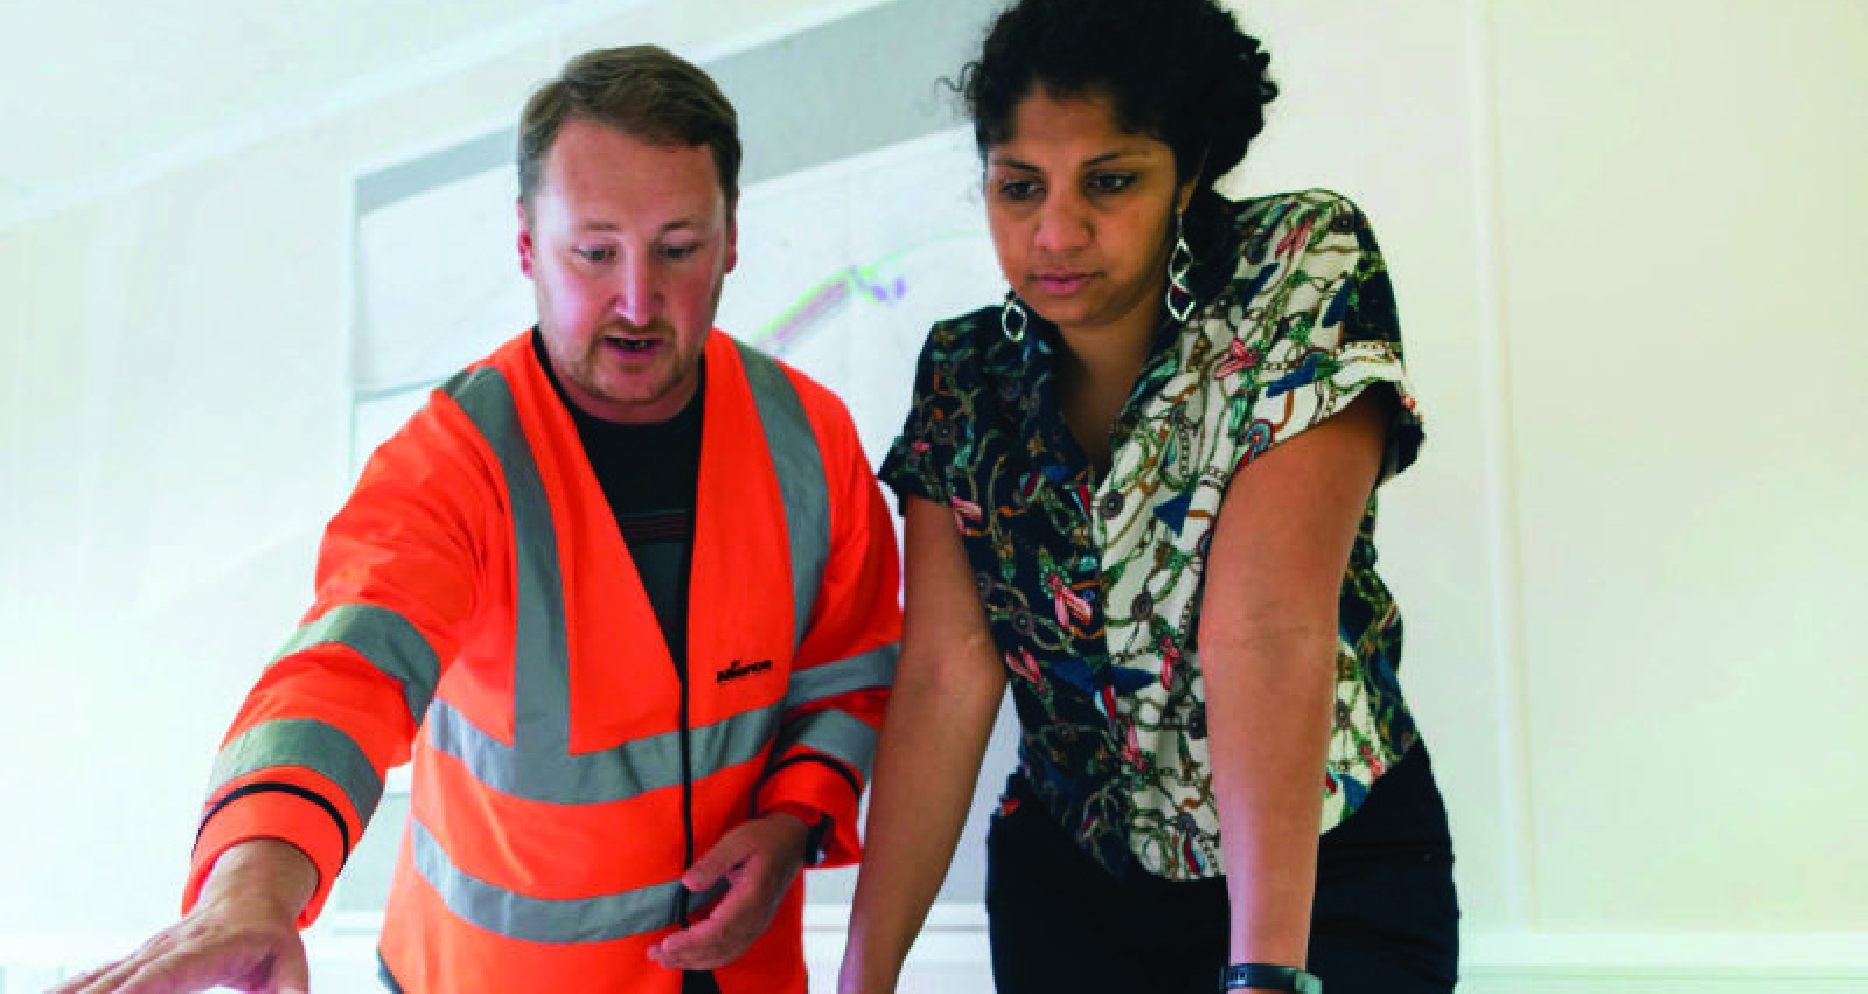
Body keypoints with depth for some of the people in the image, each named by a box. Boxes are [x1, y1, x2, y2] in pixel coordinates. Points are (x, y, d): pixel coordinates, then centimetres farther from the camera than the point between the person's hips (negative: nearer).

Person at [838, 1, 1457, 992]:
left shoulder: (1303, 272, -18)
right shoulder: (965, 374, -6)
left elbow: (1270, 626, -28)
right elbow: (946, 672, -12)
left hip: (1327, 870, -3)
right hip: (1069, 866, 3)